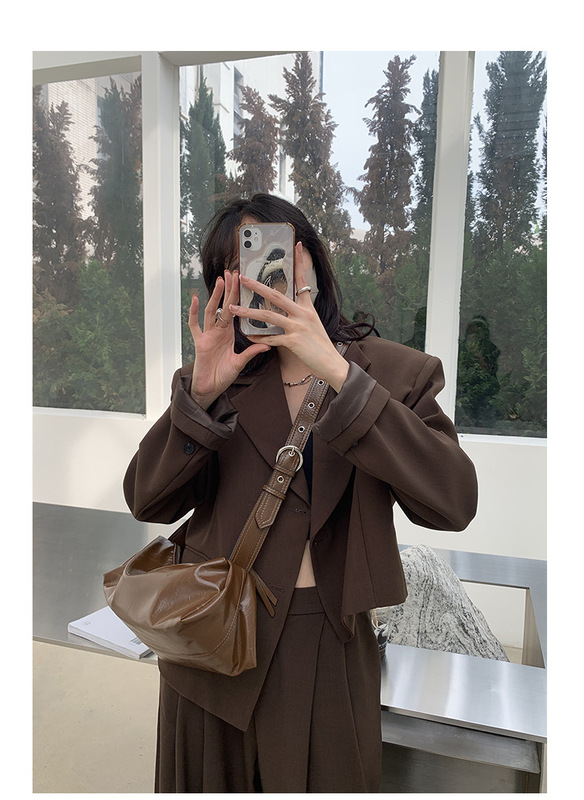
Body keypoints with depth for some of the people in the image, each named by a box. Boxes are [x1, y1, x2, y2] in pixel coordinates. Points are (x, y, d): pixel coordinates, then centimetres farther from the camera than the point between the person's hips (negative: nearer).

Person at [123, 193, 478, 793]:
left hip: (327, 649, -1)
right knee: (215, 780, 23)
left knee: (323, 780, 19)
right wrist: (200, 394, -23)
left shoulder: (395, 372, -6)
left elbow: (454, 503, -22)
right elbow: (146, 501, -7)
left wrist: (338, 373, -28)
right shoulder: (218, 375, -1)